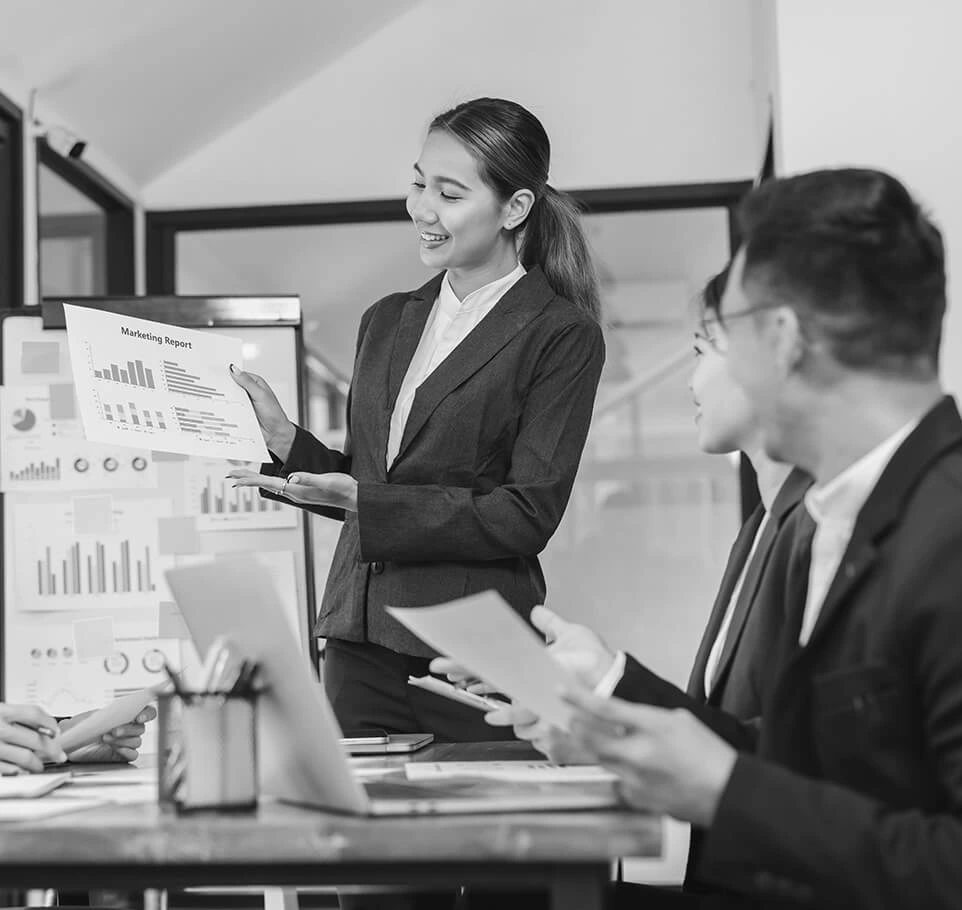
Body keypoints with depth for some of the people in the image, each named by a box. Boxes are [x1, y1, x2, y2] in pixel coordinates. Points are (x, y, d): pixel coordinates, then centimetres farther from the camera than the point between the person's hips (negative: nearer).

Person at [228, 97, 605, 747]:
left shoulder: (562, 336, -4)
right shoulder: (387, 322, 16)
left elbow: (527, 515, -11)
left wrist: (361, 500, -16)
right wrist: (286, 441, 2)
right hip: (358, 639, 5)